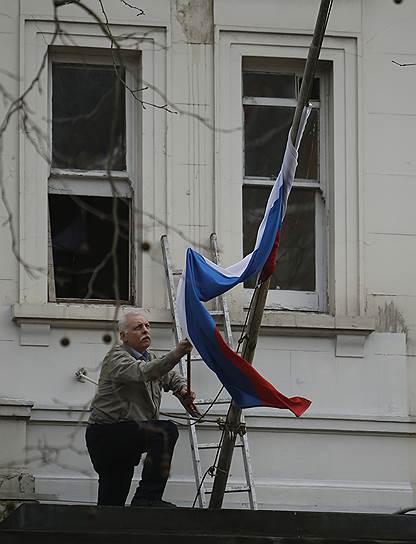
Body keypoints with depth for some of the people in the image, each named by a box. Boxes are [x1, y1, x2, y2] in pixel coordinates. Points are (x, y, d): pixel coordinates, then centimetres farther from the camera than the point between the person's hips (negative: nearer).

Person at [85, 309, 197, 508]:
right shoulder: (117, 358, -10)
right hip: (105, 433, -10)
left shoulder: (149, 357, 17)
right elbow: (143, 373, -31)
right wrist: (176, 354, -41)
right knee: (165, 431, -27)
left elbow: (170, 377, 34)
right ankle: (148, 498, -29)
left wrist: (182, 388, 9)